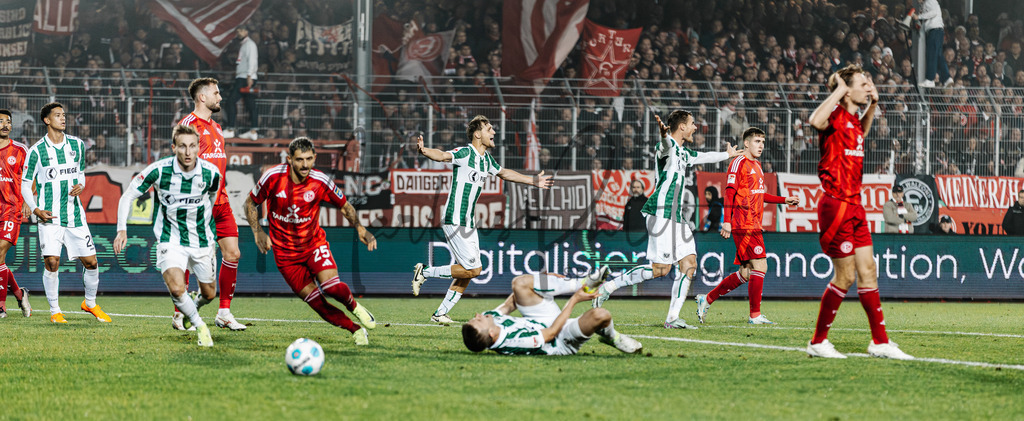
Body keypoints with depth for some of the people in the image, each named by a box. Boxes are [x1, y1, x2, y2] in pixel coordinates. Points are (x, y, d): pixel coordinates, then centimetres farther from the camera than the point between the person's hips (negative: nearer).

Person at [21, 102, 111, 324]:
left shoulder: (77, 145, 7)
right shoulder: (37, 150, -3)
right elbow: (25, 184, 2)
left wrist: (80, 185, -3)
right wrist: (35, 210, -11)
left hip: (75, 214, 3)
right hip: (50, 215, -3)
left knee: (91, 262, 2)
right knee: (52, 262, -14)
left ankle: (90, 304, 26)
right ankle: (55, 311, 2)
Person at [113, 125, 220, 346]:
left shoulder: (211, 173, -13)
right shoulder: (159, 170, -19)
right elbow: (128, 196, -10)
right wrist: (122, 230, -20)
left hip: (202, 240, 3)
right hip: (171, 240, -3)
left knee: (209, 294, 14)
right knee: (176, 289, -24)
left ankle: (195, 305, 51)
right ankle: (200, 326, 1)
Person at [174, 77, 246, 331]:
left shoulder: (216, 127, 20)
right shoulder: (189, 124, -6)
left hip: (220, 202, 8)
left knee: (232, 253, 1)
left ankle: (224, 313, 7)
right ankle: (179, 315, 4)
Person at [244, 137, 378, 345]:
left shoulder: (321, 182, -14)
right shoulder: (273, 177, -15)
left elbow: (345, 206, 3)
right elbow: (250, 203, 1)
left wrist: (360, 228, -15)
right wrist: (258, 232, -11)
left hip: (314, 244, 0)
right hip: (285, 253, 0)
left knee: (331, 286, -24)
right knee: (316, 302, -6)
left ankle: (353, 305, 9)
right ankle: (355, 329, 12)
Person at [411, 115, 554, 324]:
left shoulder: (487, 160, 13)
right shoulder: (465, 153, -13)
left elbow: (504, 173, 32)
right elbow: (442, 155, -31)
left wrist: (533, 181, 37)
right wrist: (424, 150, -52)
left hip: (469, 224, 9)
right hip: (455, 221, -9)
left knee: (468, 272, 7)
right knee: (472, 269, -13)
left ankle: (440, 313, 14)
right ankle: (425, 272, 0)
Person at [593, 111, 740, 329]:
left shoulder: (684, 153, 21)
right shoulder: (668, 146, -9)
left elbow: (704, 156, 42)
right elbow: (666, 145, -35)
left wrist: (727, 155, 59)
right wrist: (664, 135, -59)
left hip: (676, 217, 10)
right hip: (662, 214, -10)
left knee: (689, 263, 1)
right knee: (661, 268, -13)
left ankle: (673, 318, 1)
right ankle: (608, 287, -4)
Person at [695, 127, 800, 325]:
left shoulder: (757, 166, 21)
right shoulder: (739, 163, -7)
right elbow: (730, 192, -13)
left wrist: (785, 200, 27)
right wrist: (727, 221, -21)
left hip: (754, 226, 9)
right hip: (743, 225, -9)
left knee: (745, 274, 9)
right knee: (760, 266, -12)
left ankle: (707, 299, 18)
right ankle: (755, 315, -8)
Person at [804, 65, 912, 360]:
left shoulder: (853, 119, 14)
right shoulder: (836, 116, -12)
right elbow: (816, 121, -38)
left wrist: (873, 104, 26)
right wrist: (838, 90, -26)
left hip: (854, 206, 9)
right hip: (836, 205, -9)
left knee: (868, 272, 9)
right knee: (846, 276, -6)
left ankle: (880, 341, 13)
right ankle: (818, 342, 4)